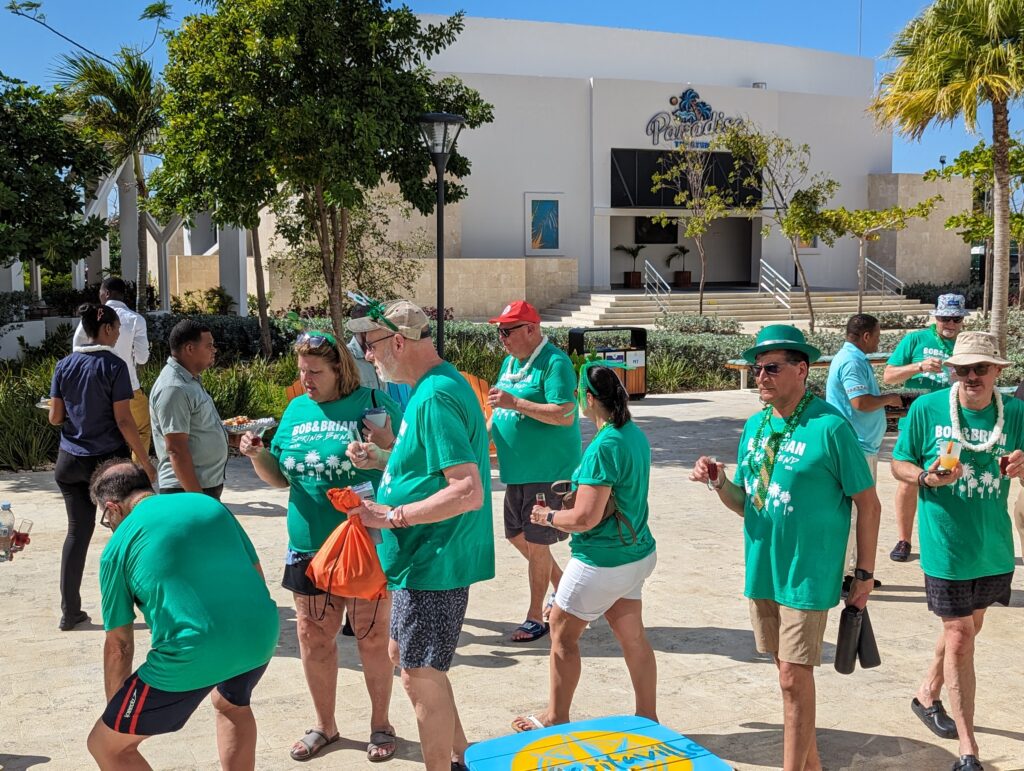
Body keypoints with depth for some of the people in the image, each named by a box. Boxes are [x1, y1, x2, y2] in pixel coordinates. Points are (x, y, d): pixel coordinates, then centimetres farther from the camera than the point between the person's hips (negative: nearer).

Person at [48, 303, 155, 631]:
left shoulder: (64, 366, 2)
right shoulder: (114, 366, -12)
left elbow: (55, 417, 3)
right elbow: (123, 421, -15)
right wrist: (146, 461, -9)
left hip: (71, 461, 5)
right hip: (109, 459, -4)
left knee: (77, 532, 12)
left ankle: (69, 612, 14)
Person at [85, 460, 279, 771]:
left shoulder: (118, 546, 6)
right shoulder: (210, 503, 16)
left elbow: (118, 645, 11)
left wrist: (115, 710, 24)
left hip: (194, 655, -5)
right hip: (261, 636, 6)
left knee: (105, 746, 15)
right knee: (232, 705, 38)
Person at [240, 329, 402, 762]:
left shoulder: (375, 404, -7)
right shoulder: (297, 410, 7)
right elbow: (279, 477, 13)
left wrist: (384, 448, -25)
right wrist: (257, 454, -7)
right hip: (309, 549, 5)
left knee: (372, 638, 6)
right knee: (314, 640, 12)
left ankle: (381, 724, 26)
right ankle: (325, 725, 31)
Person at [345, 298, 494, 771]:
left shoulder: (435, 398, -23)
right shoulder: (436, 386, 10)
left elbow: (468, 492, -29)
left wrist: (392, 516, -24)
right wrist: (381, 460, 8)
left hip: (434, 563, -11)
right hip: (422, 556, 11)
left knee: (420, 675, 1)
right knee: (404, 654, 21)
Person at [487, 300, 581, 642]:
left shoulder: (554, 362, -16)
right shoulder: (510, 361, 11)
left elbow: (565, 415, -25)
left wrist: (515, 403, -27)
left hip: (549, 470, -9)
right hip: (518, 469, 9)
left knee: (536, 542, -1)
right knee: (517, 536, 16)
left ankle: (536, 616, 14)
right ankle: (563, 587, 35)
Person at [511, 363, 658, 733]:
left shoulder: (604, 446, -25)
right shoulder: (636, 435, 3)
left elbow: (585, 518, -25)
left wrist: (548, 516, -9)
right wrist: (582, 488, 16)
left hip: (603, 561, -8)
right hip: (637, 553, 8)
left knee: (562, 633, 10)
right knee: (633, 637, 17)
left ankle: (556, 718, 25)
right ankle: (647, 718, 27)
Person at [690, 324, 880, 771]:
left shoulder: (829, 427, -14)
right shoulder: (755, 426, 5)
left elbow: (868, 504, -8)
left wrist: (865, 573, -5)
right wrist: (719, 483, -10)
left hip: (807, 576, -6)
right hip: (762, 570, 6)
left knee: (794, 678, -3)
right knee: (790, 670, 17)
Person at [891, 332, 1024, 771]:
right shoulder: (927, 409, -9)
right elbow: (898, 464, -1)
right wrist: (926, 477, -22)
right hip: (946, 548, -4)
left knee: (967, 627, 20)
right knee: (959, 638, -2)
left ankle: (927, 695, 45)